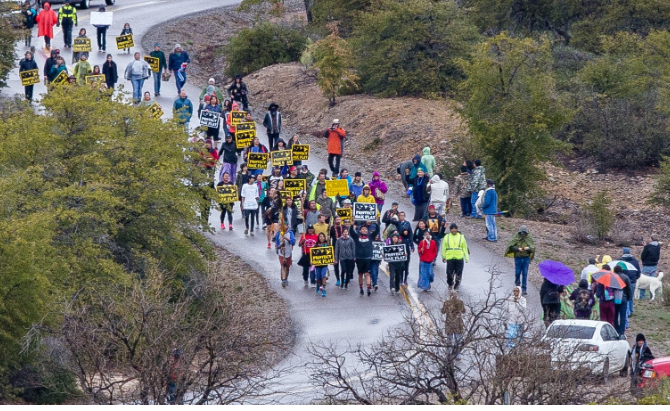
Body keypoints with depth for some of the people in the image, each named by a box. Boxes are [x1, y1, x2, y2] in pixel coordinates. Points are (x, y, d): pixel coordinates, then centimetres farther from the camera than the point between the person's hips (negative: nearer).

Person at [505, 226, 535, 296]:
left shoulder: (529, 238, -2)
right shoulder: (516, 237, -5)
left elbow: (533, 247, -2)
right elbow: (511, 246, -8)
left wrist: (528, 248, -24)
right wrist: (517, 249, -26)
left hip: (526, 258, 0)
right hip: (518, 258, 0)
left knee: (525, 274, 0)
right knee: (517, 272, 7)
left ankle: (524, 289, 5)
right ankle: (517, 284, 36)